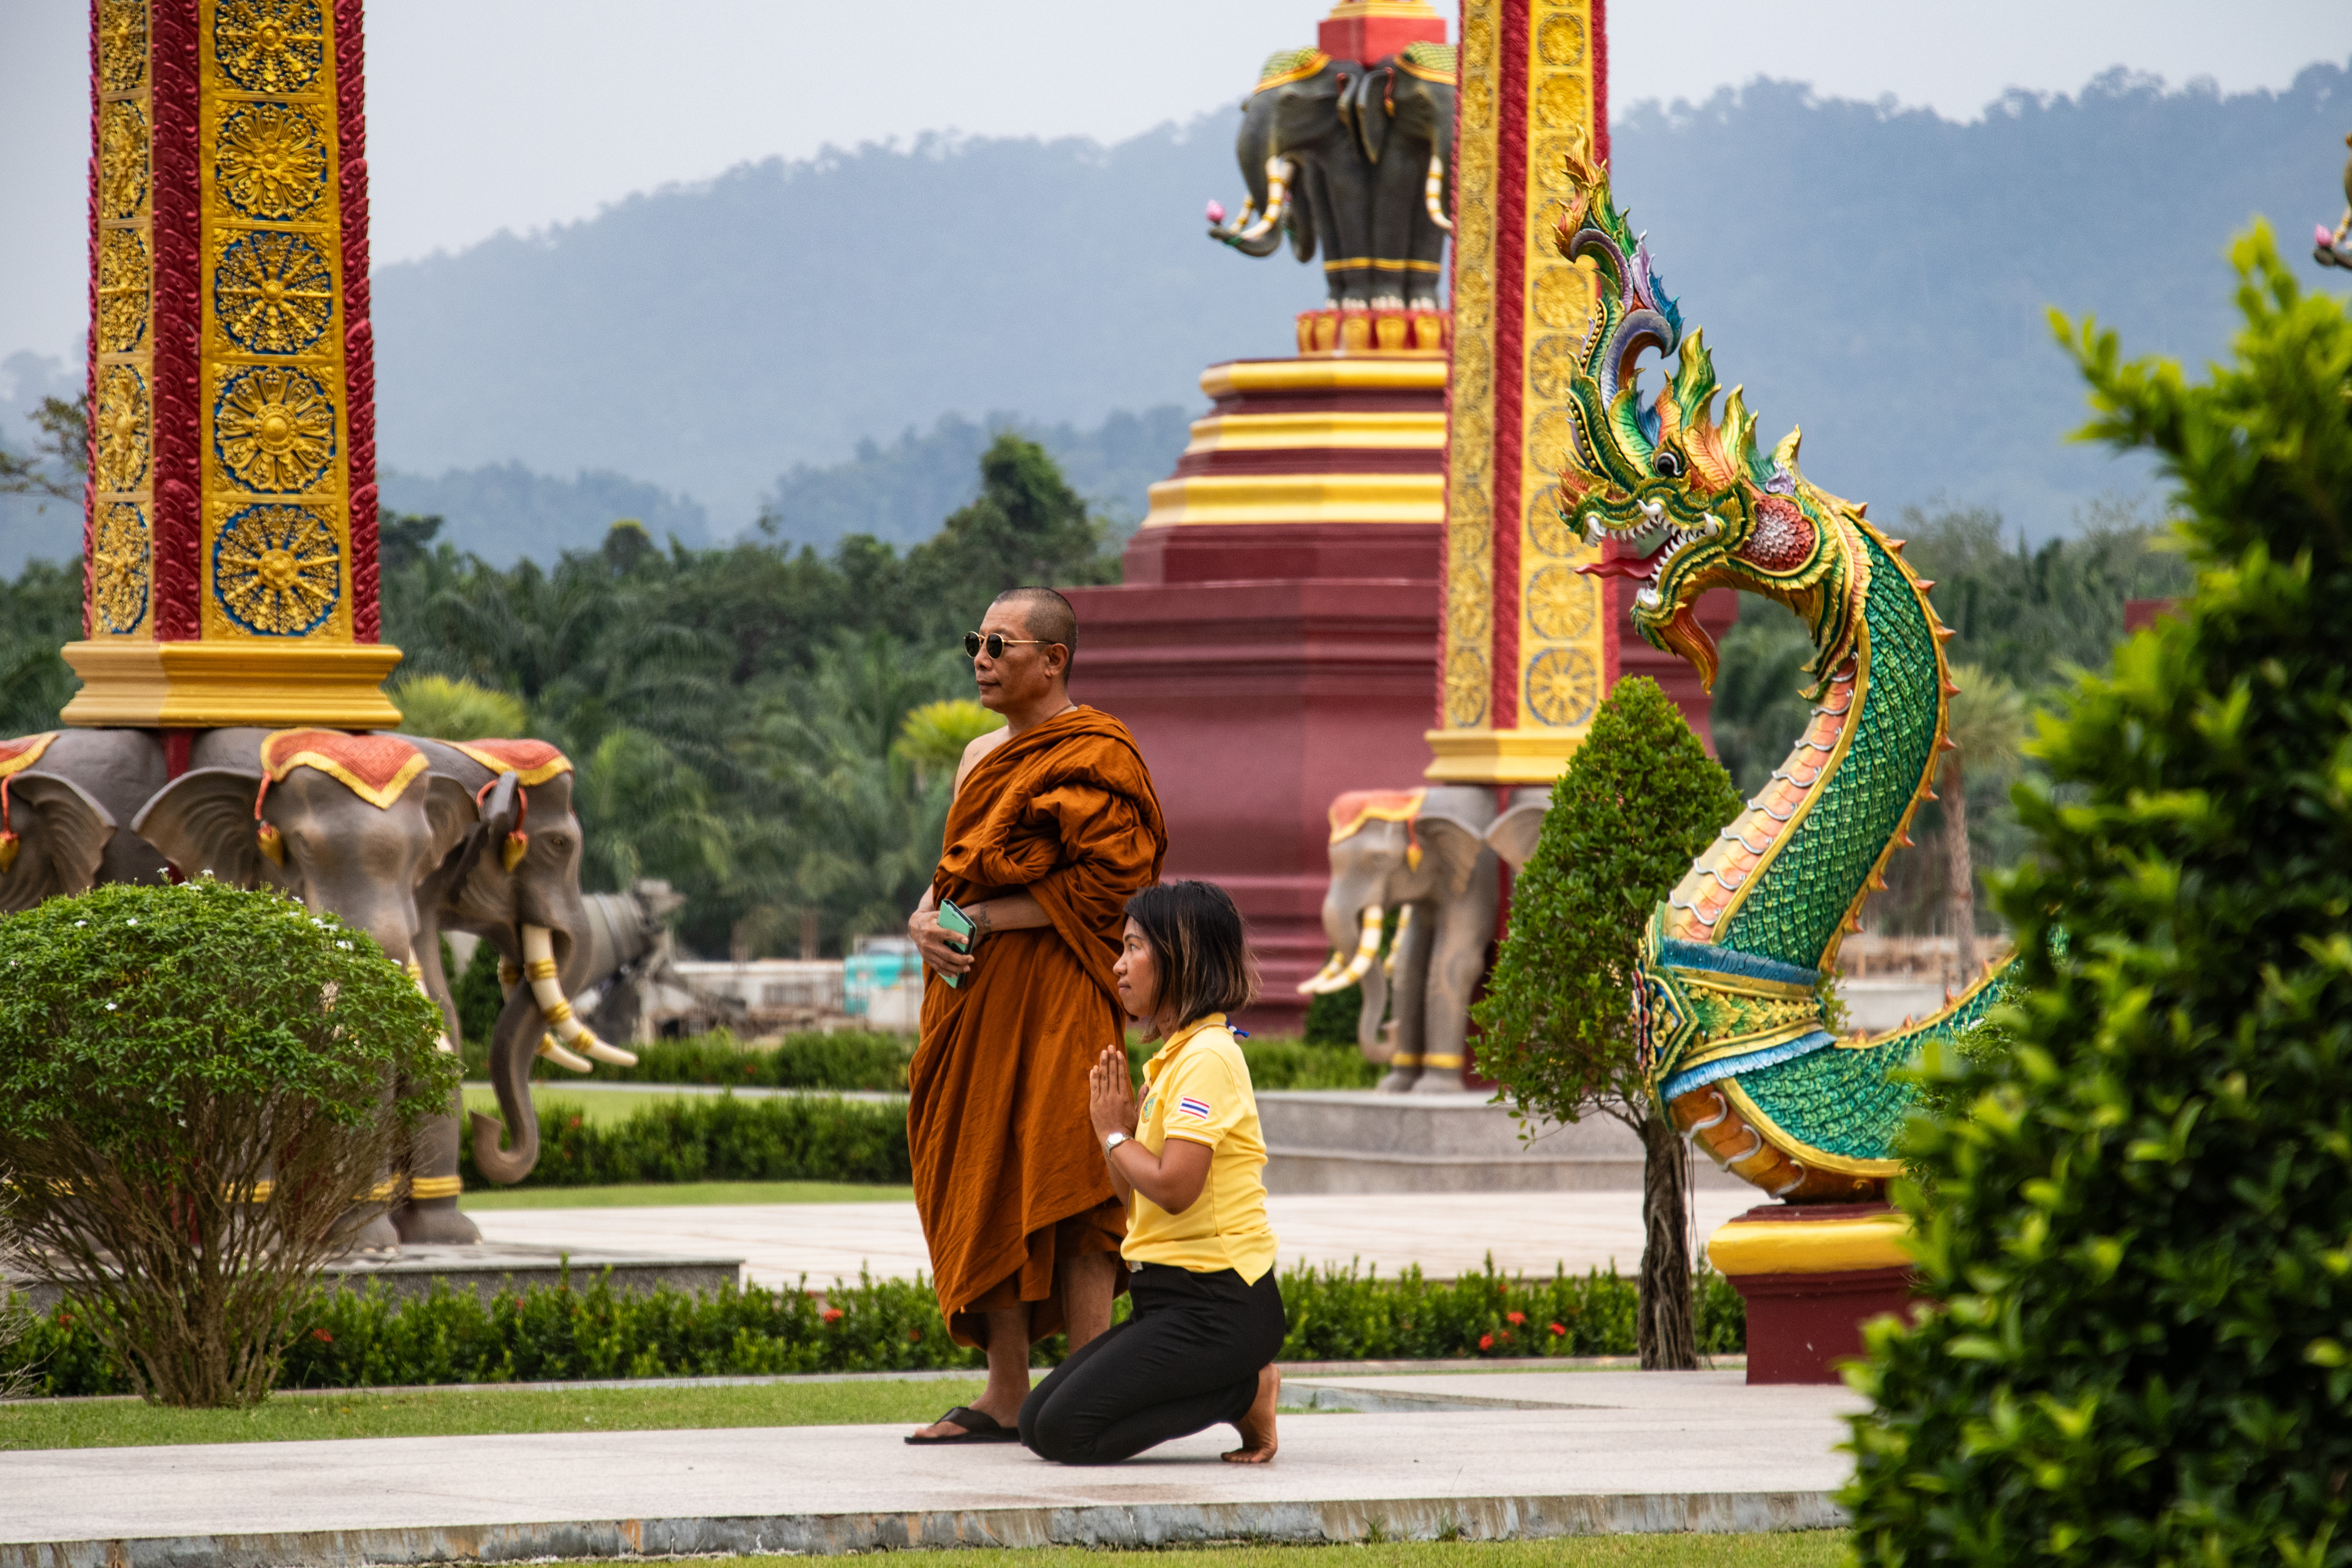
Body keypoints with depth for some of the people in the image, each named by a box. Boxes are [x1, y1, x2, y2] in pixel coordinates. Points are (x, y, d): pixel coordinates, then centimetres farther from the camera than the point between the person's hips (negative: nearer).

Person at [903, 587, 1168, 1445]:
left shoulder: (1096, 757, -8)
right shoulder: (983, 757, 18)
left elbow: (1106, 885, -16)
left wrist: (986, 917, -14)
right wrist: (925, 919, 2)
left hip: (1056, 999, -8)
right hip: (975, 1000, 8)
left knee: (1059, 1190, -10)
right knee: (983, 1189, 6)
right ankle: (1006, 1397, 10)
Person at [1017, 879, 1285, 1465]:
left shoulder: (1209, 1058, -14)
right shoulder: (1174, 1056, 17)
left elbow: (1172, 1187, -24)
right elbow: (1135, 1196, 16)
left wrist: (1115, 1134, -7)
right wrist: (1116, 1123, 0)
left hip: (1216, 1304, -10)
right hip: (1172, 1296, 10)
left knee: (1067, 1430, -18)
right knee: (1037, 1421, 5)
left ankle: (1244, 1394, -5)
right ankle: (1236, 1384, 6)